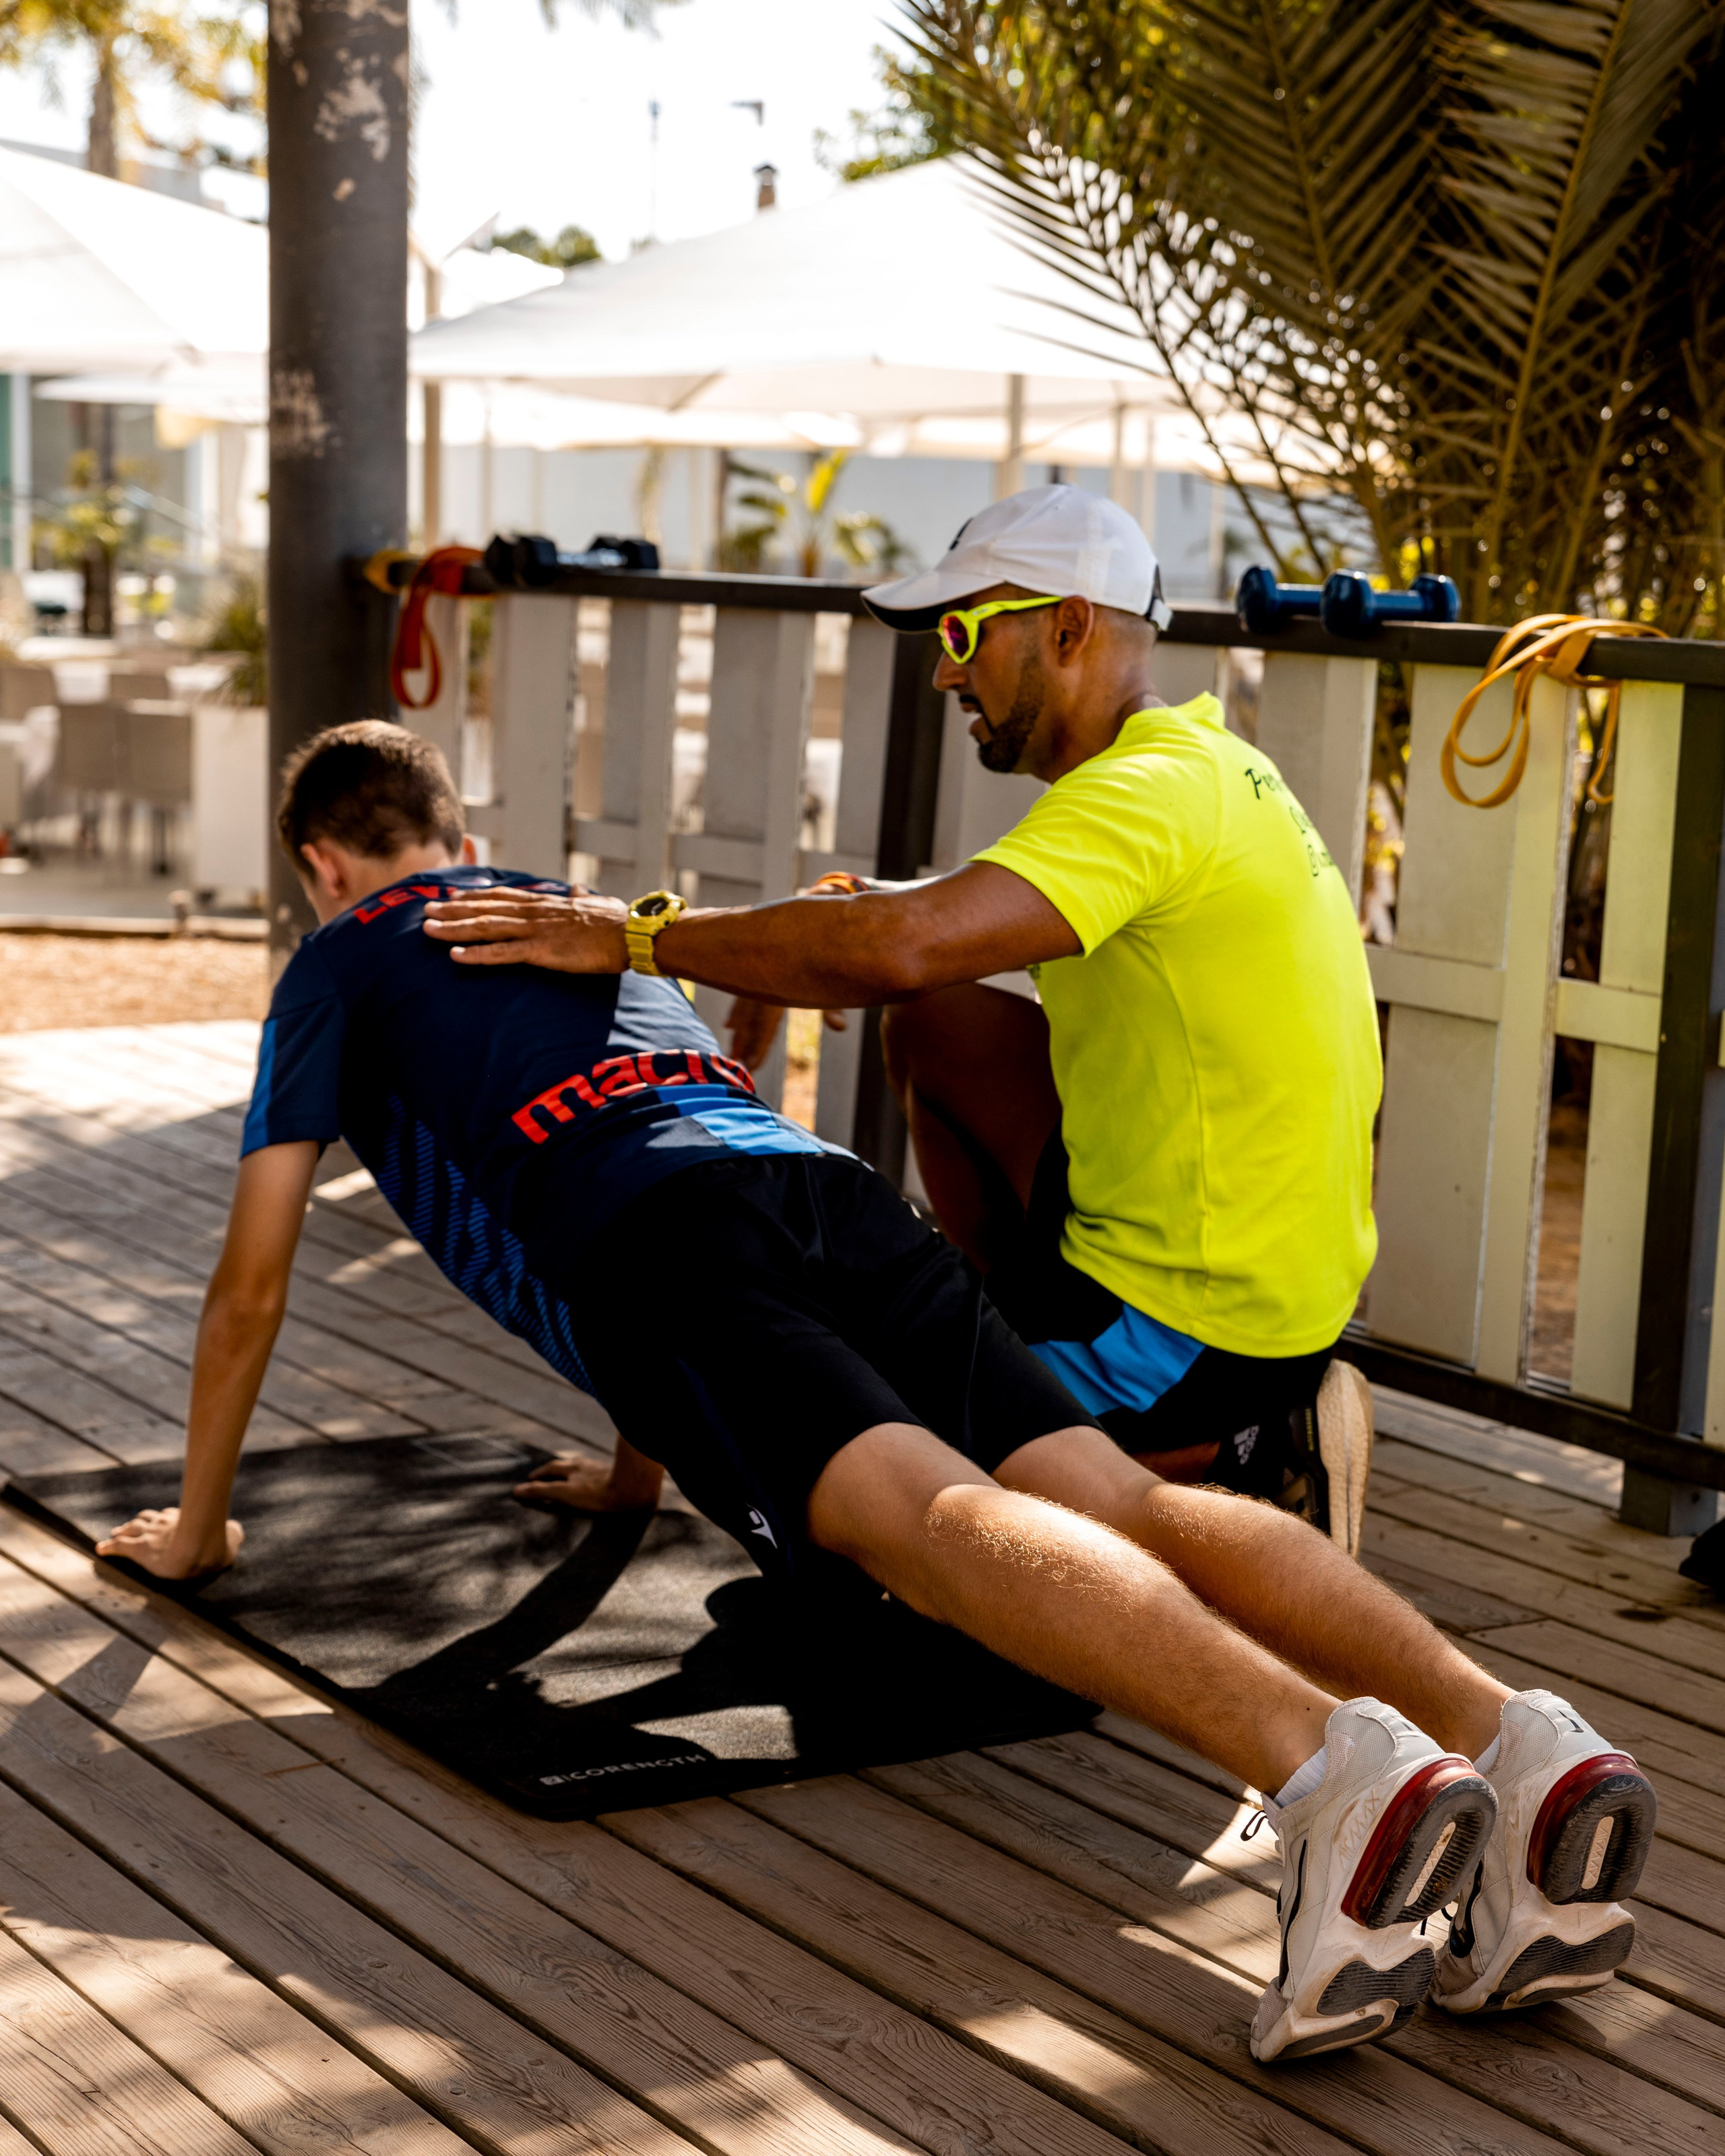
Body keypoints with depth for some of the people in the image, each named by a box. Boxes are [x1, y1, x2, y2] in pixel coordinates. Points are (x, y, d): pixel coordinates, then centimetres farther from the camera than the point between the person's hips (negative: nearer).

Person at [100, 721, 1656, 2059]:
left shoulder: (341, 966, 26)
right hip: (834, 1188, 6)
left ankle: (1333, 1769, -54)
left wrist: (198, 1527, 39)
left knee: (932, 1519, -28)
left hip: (658, 1244, -6)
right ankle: (1512, 1741, -38)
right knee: (1111, 1502, -14)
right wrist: (633, 1472, 64)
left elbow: (251, 1290, 25)